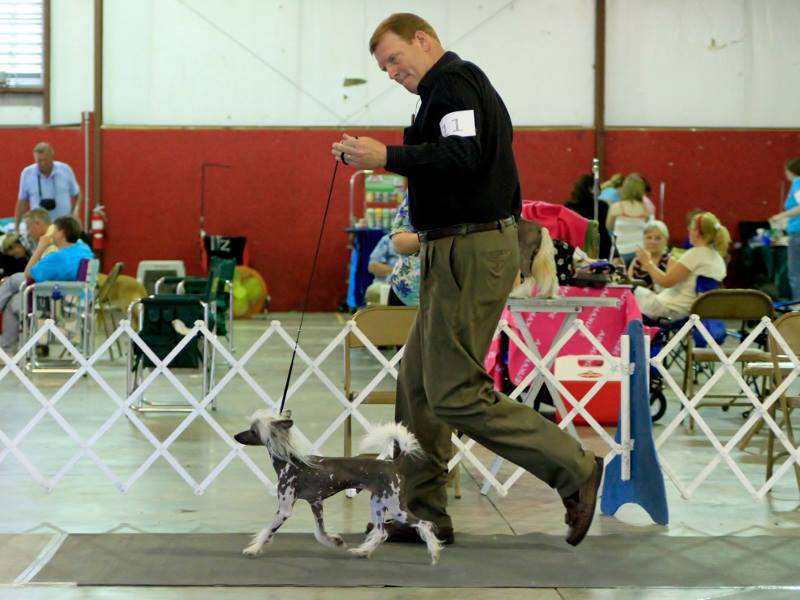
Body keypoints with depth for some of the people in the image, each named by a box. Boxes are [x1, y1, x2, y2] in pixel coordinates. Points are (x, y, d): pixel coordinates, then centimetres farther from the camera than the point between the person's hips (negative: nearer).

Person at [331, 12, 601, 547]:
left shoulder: (453, 81, -10)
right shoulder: (468, 84, 23)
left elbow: (461, 158, -25)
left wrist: (387, 156, -21)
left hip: (471, 253, -11)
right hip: (462, 251, 11)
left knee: (454, 394, -11)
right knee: (418, 383, 12)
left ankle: (574, 469, -8)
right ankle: (421, 511, 16)